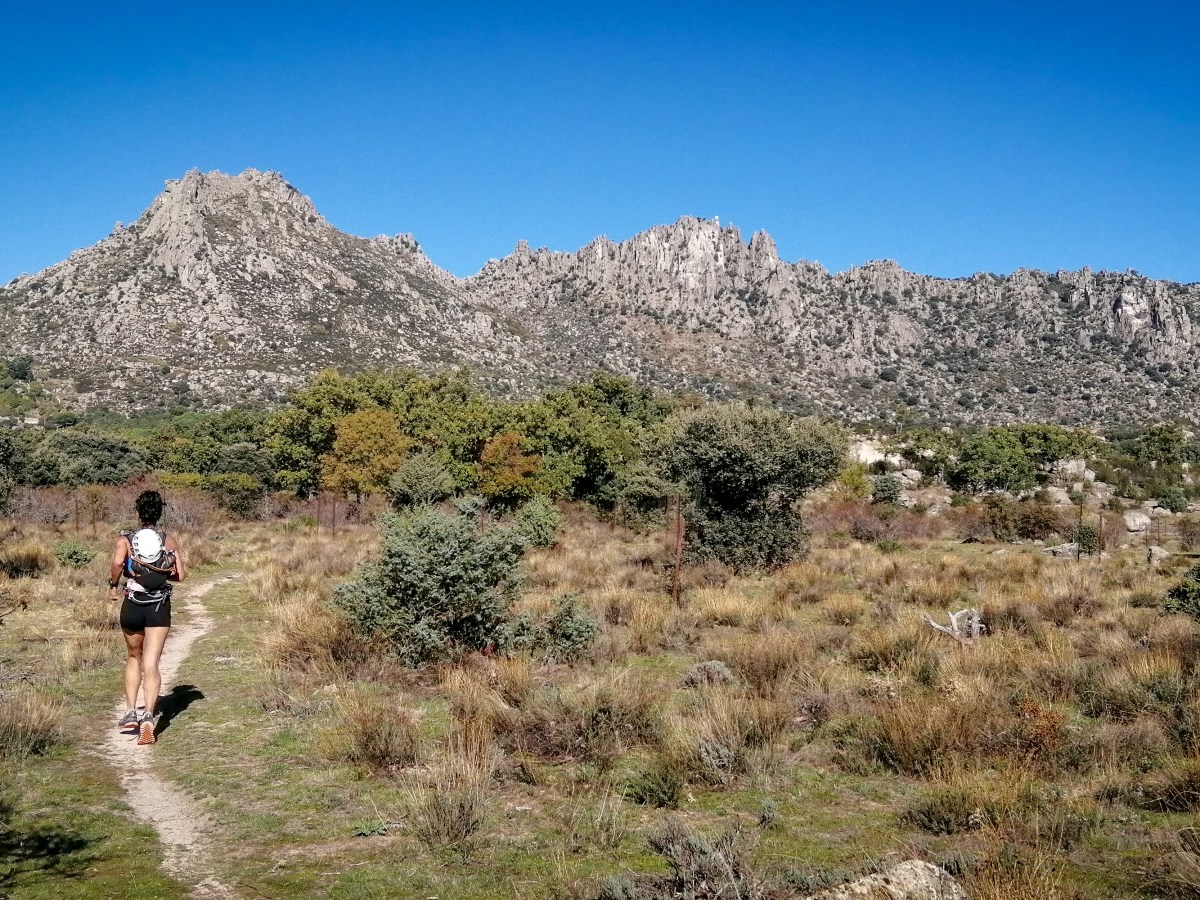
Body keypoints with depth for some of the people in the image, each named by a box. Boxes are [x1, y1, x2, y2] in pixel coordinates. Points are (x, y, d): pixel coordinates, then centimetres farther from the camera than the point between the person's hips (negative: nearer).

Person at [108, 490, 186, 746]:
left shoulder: (126, 540, -2)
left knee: (134, 658, 22)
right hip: (160, 608, 0)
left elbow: (117, 563, -21)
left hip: (132, 606, 0)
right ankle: (148, 716, -20)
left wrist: (113, 585, -5)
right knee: (151, 664, -4)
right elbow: (181, 574, -2)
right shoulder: (170, 541, 3)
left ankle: (130, 713, 19)